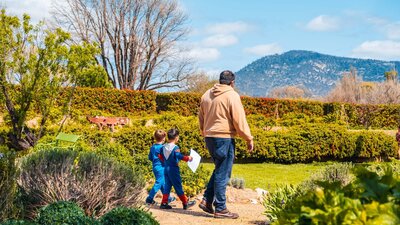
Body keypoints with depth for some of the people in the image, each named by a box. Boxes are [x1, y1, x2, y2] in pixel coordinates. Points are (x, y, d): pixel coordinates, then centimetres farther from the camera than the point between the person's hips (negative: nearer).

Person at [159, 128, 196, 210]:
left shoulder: (164, 147, 8)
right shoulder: (175, 147, -15)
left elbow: (160, 156, 16)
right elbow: (178, 156, -28)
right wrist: (187, 158, -19)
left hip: (166, 169, 7)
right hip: (173, 169, -7)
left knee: (167, 186, 10)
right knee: (178, 186, 0)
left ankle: (164, 203, 8)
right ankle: (185, 203, 8)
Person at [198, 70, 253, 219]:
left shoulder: (207, 95, 12)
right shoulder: (232, 96, -9)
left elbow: (201, 118, 20)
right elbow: (239, 120, -11)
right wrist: (249, 139, -4)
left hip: (209, 137, 7)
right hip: (224, 138, -7)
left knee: (219, 170, 21)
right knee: (222, 173, -1)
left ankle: (207, 200, 14)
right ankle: (220, 209, 3)